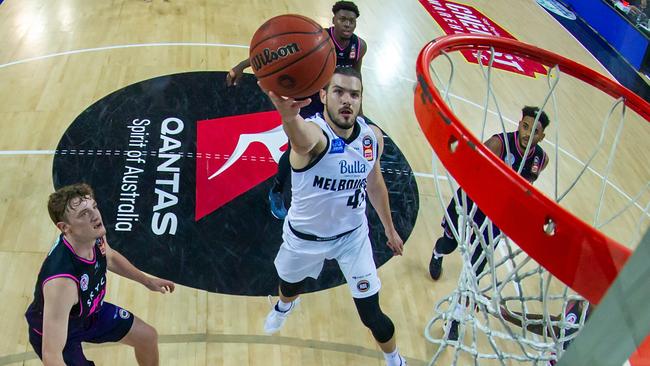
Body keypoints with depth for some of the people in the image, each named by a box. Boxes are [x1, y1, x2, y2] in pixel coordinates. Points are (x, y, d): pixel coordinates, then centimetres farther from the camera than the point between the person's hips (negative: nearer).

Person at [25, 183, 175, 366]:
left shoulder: (95, 235, -21)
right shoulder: (61, 281, -43)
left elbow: (109, 257, 5)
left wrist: (147, 280, 10)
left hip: (91, 312, 7)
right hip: (54, 331, -7)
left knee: (148, 337, 15)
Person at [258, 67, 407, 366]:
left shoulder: (372, 136, -14)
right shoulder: (314, 132, -31)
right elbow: (302, 139, -60)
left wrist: (389, 228, 15)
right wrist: (289, 115, -84)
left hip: (353, 235, 2)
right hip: (305, 236, -1)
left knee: (371, 315, 3)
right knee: (289, 284, 28)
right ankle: (285, 305, 69)